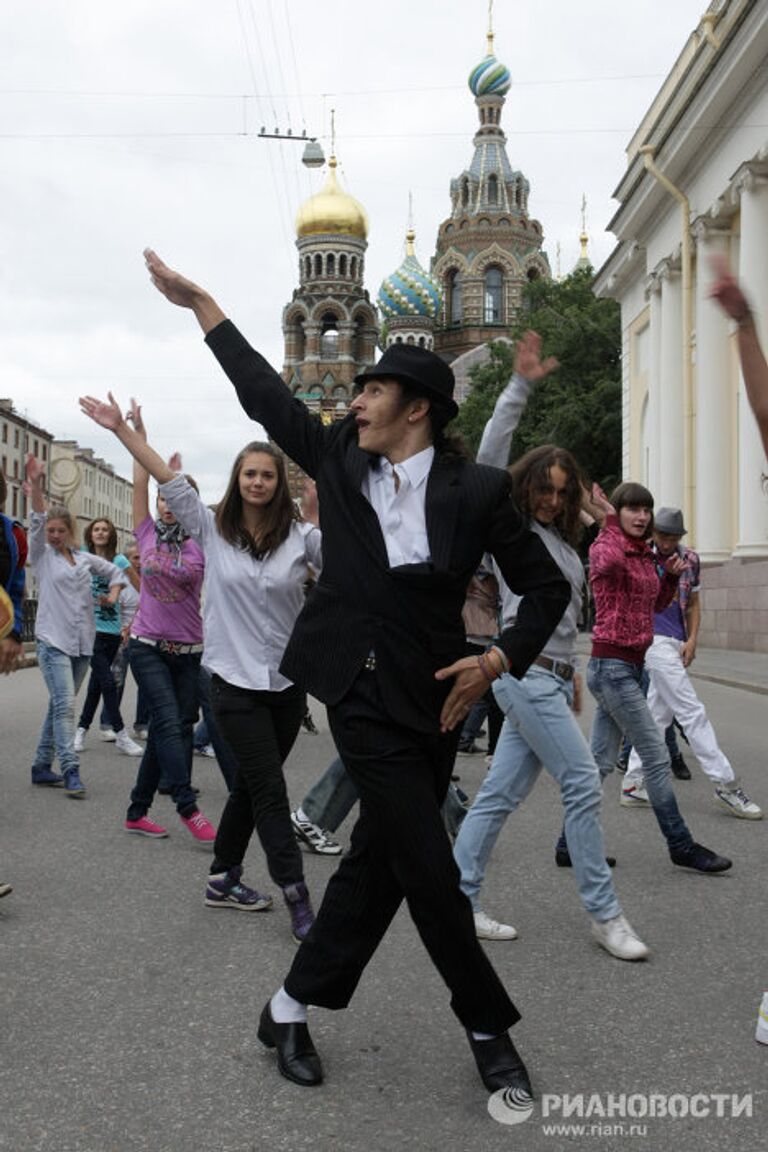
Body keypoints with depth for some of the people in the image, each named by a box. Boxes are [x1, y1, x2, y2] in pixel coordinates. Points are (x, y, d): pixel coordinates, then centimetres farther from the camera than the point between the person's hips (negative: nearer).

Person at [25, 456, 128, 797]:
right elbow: (37, 520, -12)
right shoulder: (42, 555, 2)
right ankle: (70, 771, -19)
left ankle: (42, 766, 19)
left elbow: (115, 572, 26)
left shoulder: (85, 559, 13)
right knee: (65, 704, -16)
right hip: (53, 641, -5)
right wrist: (36, 486, -26)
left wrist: (113, 594, 6)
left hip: (82, 642, 5)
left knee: (59, 705, 10)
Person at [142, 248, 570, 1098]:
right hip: (363, 694, -1)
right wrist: (199, 303, 15)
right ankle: (487, 1027, 15)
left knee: (380, 855, 8)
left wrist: (500, 659, -12)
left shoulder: (477, 491, -4)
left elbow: (546, 586, 2)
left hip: (434, 698, 1)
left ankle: (292, 1006, 27)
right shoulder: (340, 461, 2)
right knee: (426, 865, -4)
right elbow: (264, 392, 11)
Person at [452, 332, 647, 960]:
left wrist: (572, 671, 23)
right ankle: (605, 913, 1)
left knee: (501, 792, 8)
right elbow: (490, 457, -15)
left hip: (551, 678, 8)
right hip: (525, 674, -8)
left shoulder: (562, 542, 19)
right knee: (583, 783, -8)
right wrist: (520, 387, -18)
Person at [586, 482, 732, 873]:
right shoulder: (605, 546, -11)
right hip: (612, 665, -9)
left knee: (601, 761, 10)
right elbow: (608, 562, -37)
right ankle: (681, 846, 6)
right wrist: (610, 521, -23)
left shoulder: (644, 555, 14)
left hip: (630, 665, 9)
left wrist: (670, 575, 8)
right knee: (656, 755, -4)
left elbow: (657, 605, 25)